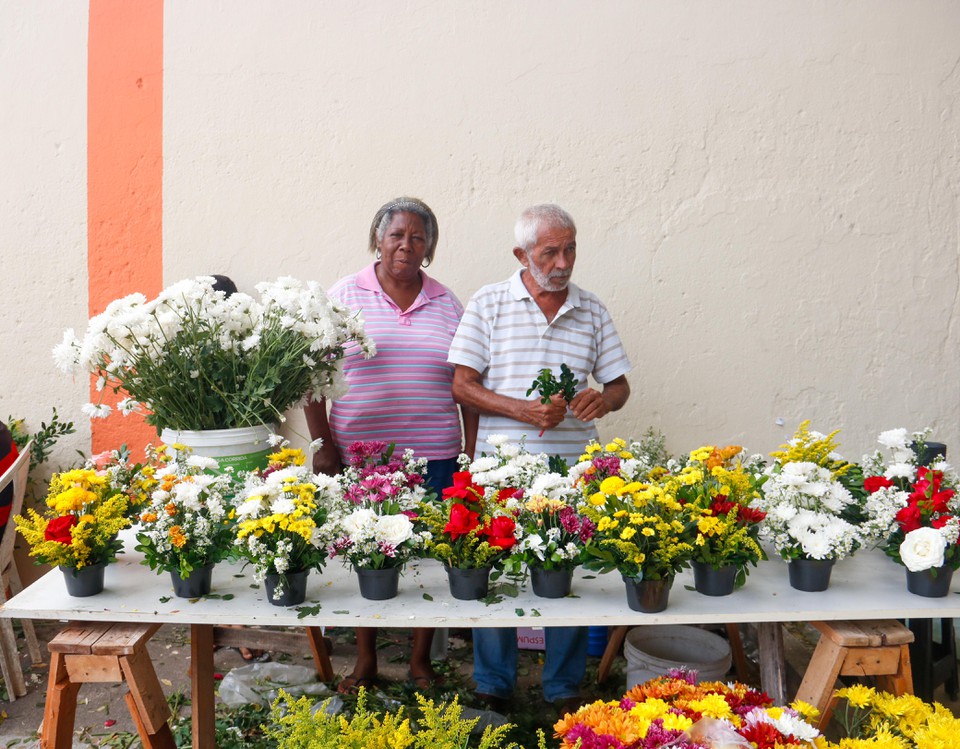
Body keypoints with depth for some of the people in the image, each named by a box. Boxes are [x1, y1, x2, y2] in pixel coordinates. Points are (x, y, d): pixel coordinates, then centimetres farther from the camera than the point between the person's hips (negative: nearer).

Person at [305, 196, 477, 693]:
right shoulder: (343, 297, 3)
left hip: (433, 458, 1)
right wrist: (322, 442, -5)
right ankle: (365, 661, 27)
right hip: (358, 455, -1)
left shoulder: (448, 305, 8)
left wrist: (470, 456, 4)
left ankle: (421, 662, 25)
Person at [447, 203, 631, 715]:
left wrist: (602, 400, -12)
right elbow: (462, 386, -2)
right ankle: (493, 687, 24)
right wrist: (521, 410, -16)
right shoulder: (489, 304, 1)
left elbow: (619, 385, 13)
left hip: (573, 465, 2)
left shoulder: (593, 312, 10)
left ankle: (565, 689, 25)